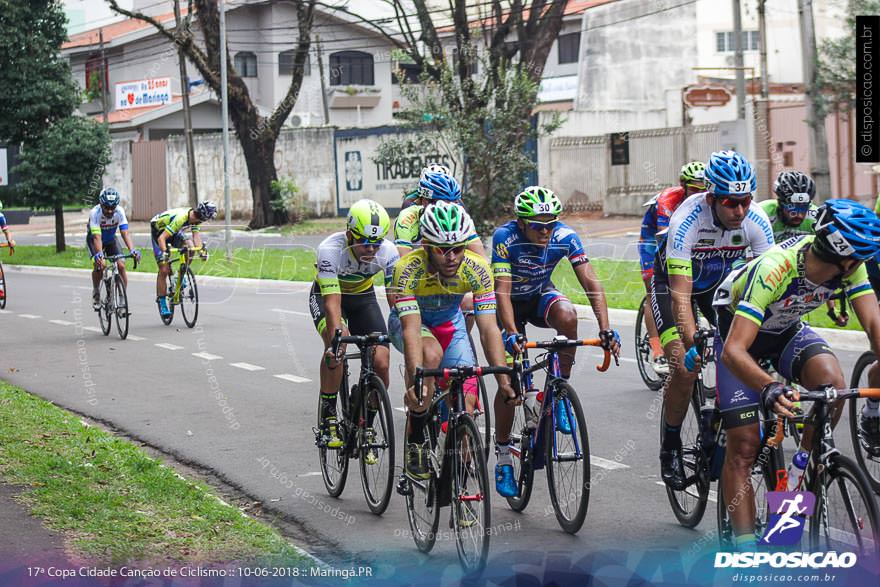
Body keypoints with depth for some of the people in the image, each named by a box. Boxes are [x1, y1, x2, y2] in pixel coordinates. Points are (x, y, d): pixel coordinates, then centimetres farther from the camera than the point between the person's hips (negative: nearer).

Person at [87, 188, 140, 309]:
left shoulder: (119, 212, -27)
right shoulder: (95, 213, -34)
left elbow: (125, 233, -34)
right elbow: (97, 237, -42)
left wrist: (132, 250, -50)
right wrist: (99, 254, -58)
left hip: (111, 239, 2)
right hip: (93, 239, -2)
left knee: (121, 265, -16)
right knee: (99, 265, -26)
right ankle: (96, 293, 0)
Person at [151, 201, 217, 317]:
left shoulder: (195, 217, -17)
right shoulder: (180, 218, -39)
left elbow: (196, 236, -21)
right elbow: (161, 238, -41)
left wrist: (201, 250, -37)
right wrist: (165, 252, -55)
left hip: (174, 232, 6)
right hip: (159, 231, -6)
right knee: (164, 270, -10)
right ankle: (161, 303, -1)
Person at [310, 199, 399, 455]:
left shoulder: (387, 252, -28)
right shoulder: (330, 250, -36)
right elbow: (333, 303, -42)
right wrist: (336, 339, -55)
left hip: (363, 296, 3)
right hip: (327, 295, -3)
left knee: (381, 362, -13)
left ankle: (367, 427, 8)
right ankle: (328, 417, -20)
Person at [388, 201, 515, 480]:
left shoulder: (477, 269, -29)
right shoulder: (408, 269, -36)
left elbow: (489, 330, -32)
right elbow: (411, 330, -43)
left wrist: (503, 380, -43)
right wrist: (415, 381, -56)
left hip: (449, 321, 3)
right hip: (409, 320, -3)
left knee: (467, 399, -13)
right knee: (431, 353, -36)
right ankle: (414, 445, -23)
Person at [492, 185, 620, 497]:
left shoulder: (565, 236, -25)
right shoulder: (505, 237, -31)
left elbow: (590, 281, -29)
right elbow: (502, 291, -35)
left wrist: (605, 329, -41)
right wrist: (511, 334, -49)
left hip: (540, 296, 2)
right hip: (511, 302, -2)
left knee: (567, 315, -34)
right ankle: (503, 458, 2)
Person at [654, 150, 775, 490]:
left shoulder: (756, 222, -26)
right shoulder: (687, 221, -37)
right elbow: (681, 296, -40)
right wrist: (693, 346, -51)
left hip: (720, 283, 4)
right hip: (673, 281, -3)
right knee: (685, 368, -19)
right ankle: (671, 446, 1)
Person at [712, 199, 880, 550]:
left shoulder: (848, 264, -24)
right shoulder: (774, 270, -40)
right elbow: (733, 351, -46)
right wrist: (768, 388, -64)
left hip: (786, 331, 4)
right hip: (738, 329, -4)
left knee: (833, 384, -26)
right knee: (743, 445, -11)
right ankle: (745, 545, -6)